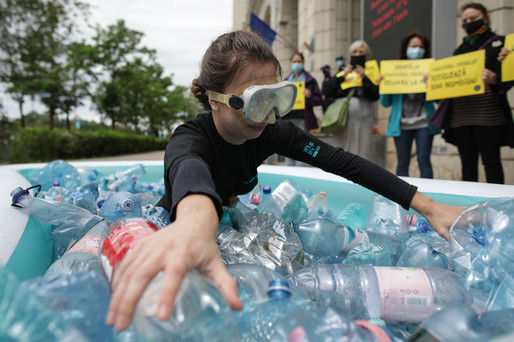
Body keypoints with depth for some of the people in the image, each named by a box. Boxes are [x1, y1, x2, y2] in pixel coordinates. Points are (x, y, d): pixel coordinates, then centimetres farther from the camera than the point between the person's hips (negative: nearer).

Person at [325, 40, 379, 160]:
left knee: (360, 150, -5)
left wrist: (364, 78, -7)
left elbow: (375, 96, -2)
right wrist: (342, 76, -2)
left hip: (362, 115, -1)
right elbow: (331, 92, 6)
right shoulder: (342, 71, 19)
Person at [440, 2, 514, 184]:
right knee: (467, 161, 6)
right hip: (460, 116, 5)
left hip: (487, 113, -5)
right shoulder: (460, 49, 21)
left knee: (491, 160, -4)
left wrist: (494, 79, -26)